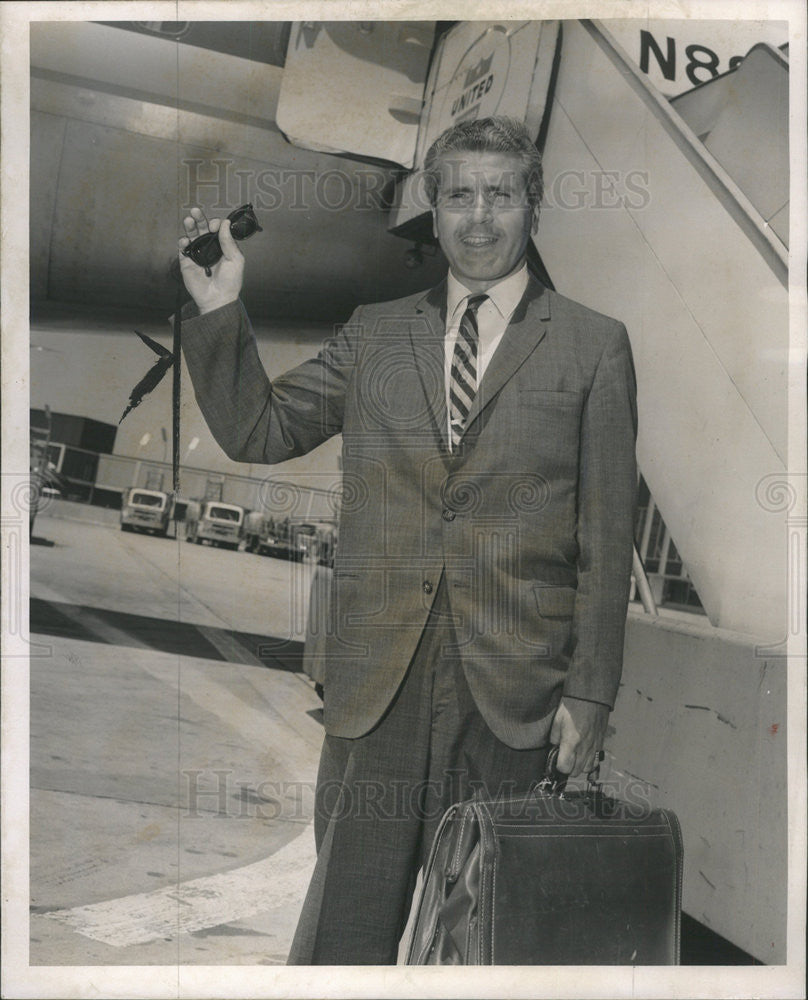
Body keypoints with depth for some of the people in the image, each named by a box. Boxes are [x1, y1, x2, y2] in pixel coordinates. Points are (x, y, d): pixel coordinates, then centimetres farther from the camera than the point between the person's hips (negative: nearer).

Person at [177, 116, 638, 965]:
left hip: (512, 697, -1)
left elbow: (607, 537, 1)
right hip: (378, 682, 2)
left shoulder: (593, 347, 4)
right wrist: (219, 310, -1)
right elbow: (255, 431, 11)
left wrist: (590, 692, -3)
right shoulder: (375, 334, 12)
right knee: (343, 935, 6)